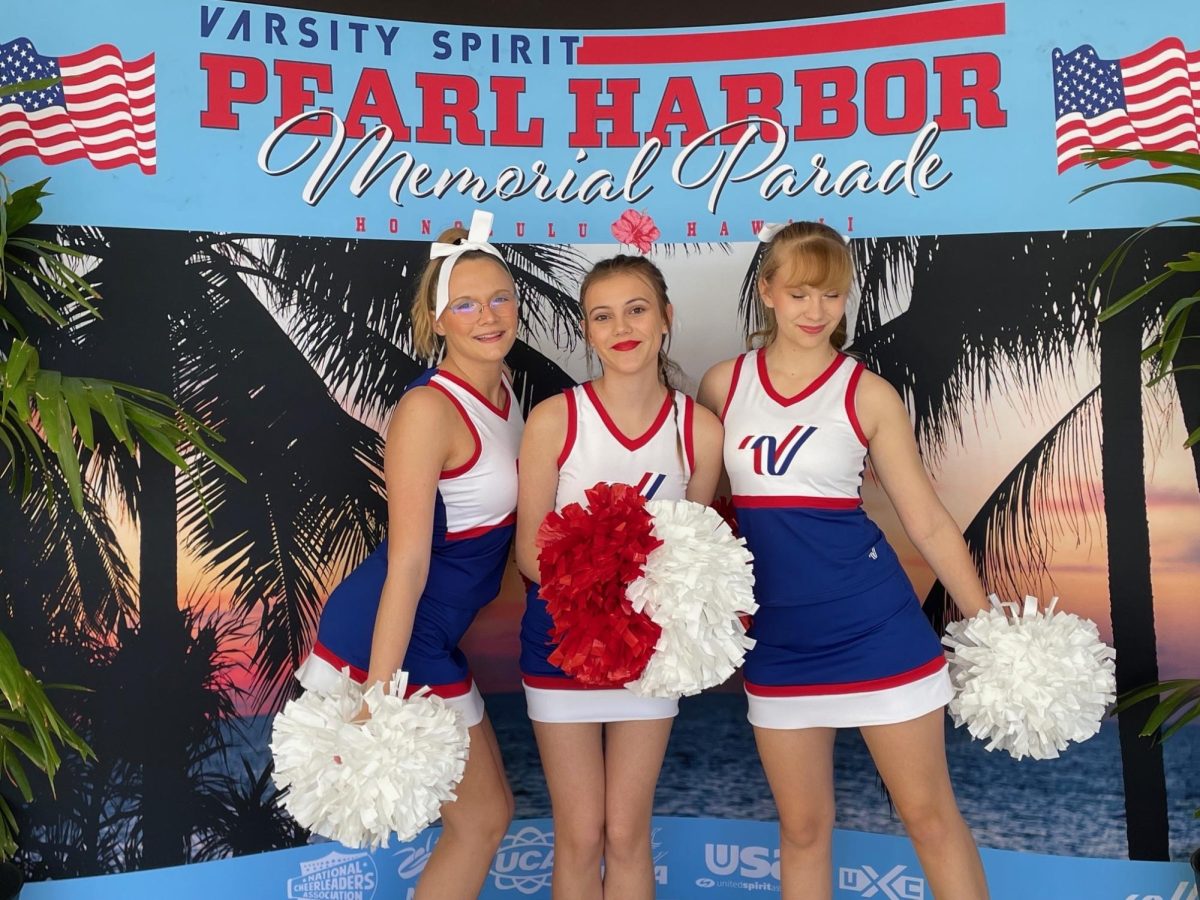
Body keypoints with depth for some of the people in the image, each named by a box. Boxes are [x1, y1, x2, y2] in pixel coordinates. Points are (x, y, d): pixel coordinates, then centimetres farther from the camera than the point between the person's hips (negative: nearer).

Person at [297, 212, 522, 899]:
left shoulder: (503, 392, 5)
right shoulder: (429, 408, -20)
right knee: (484, 816, 8)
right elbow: (408, 564, -24)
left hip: (431, 640, 8)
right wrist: (378, 699, -23)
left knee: (484, 814, 19)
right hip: (386, 641, -8)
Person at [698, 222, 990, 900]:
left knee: (930, 814, 9)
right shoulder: (724, 385, 2)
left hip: (877, 627, -2)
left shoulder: (868, 394, -3)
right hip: (776, 637, 2)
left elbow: (929, 522, 1)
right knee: (803, 827, 14)